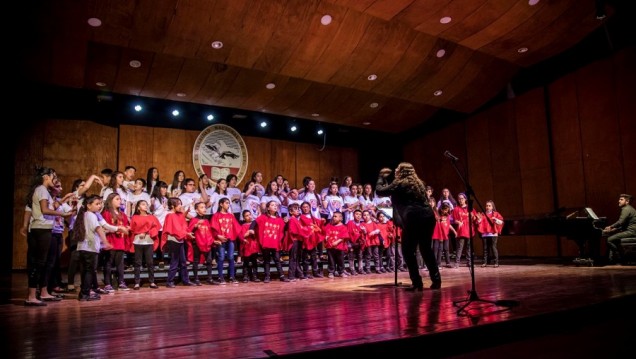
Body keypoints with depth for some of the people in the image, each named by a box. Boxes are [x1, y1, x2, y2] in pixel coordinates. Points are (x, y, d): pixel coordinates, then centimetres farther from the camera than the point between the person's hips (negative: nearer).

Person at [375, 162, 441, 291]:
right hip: (428, 216, 7)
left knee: (408, 251, 5)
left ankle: (417, 283, 2)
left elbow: (379, 191, 8)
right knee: (426, 249, 18)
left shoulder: (399, 184, 3)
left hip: (413, 218, -7)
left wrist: (381, 176, 23)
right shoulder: (419, 182, 22)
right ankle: (436, 280, 18)